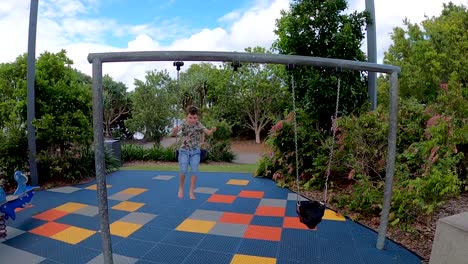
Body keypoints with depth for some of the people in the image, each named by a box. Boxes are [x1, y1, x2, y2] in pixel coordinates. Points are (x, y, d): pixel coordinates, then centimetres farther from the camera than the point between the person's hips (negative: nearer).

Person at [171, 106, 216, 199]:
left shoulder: (199, 125, -9)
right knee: (183, 170, -10)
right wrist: (175, 130, -46)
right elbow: (173, 134, -22)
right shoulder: (183, 124, -13)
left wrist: (212, 130, -40)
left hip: (195, 151, 1)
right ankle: (181, 188, 15)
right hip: (184, 151, -1)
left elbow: (208, 133, -16)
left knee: (194, 171, -3)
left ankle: (191, 191, 11)